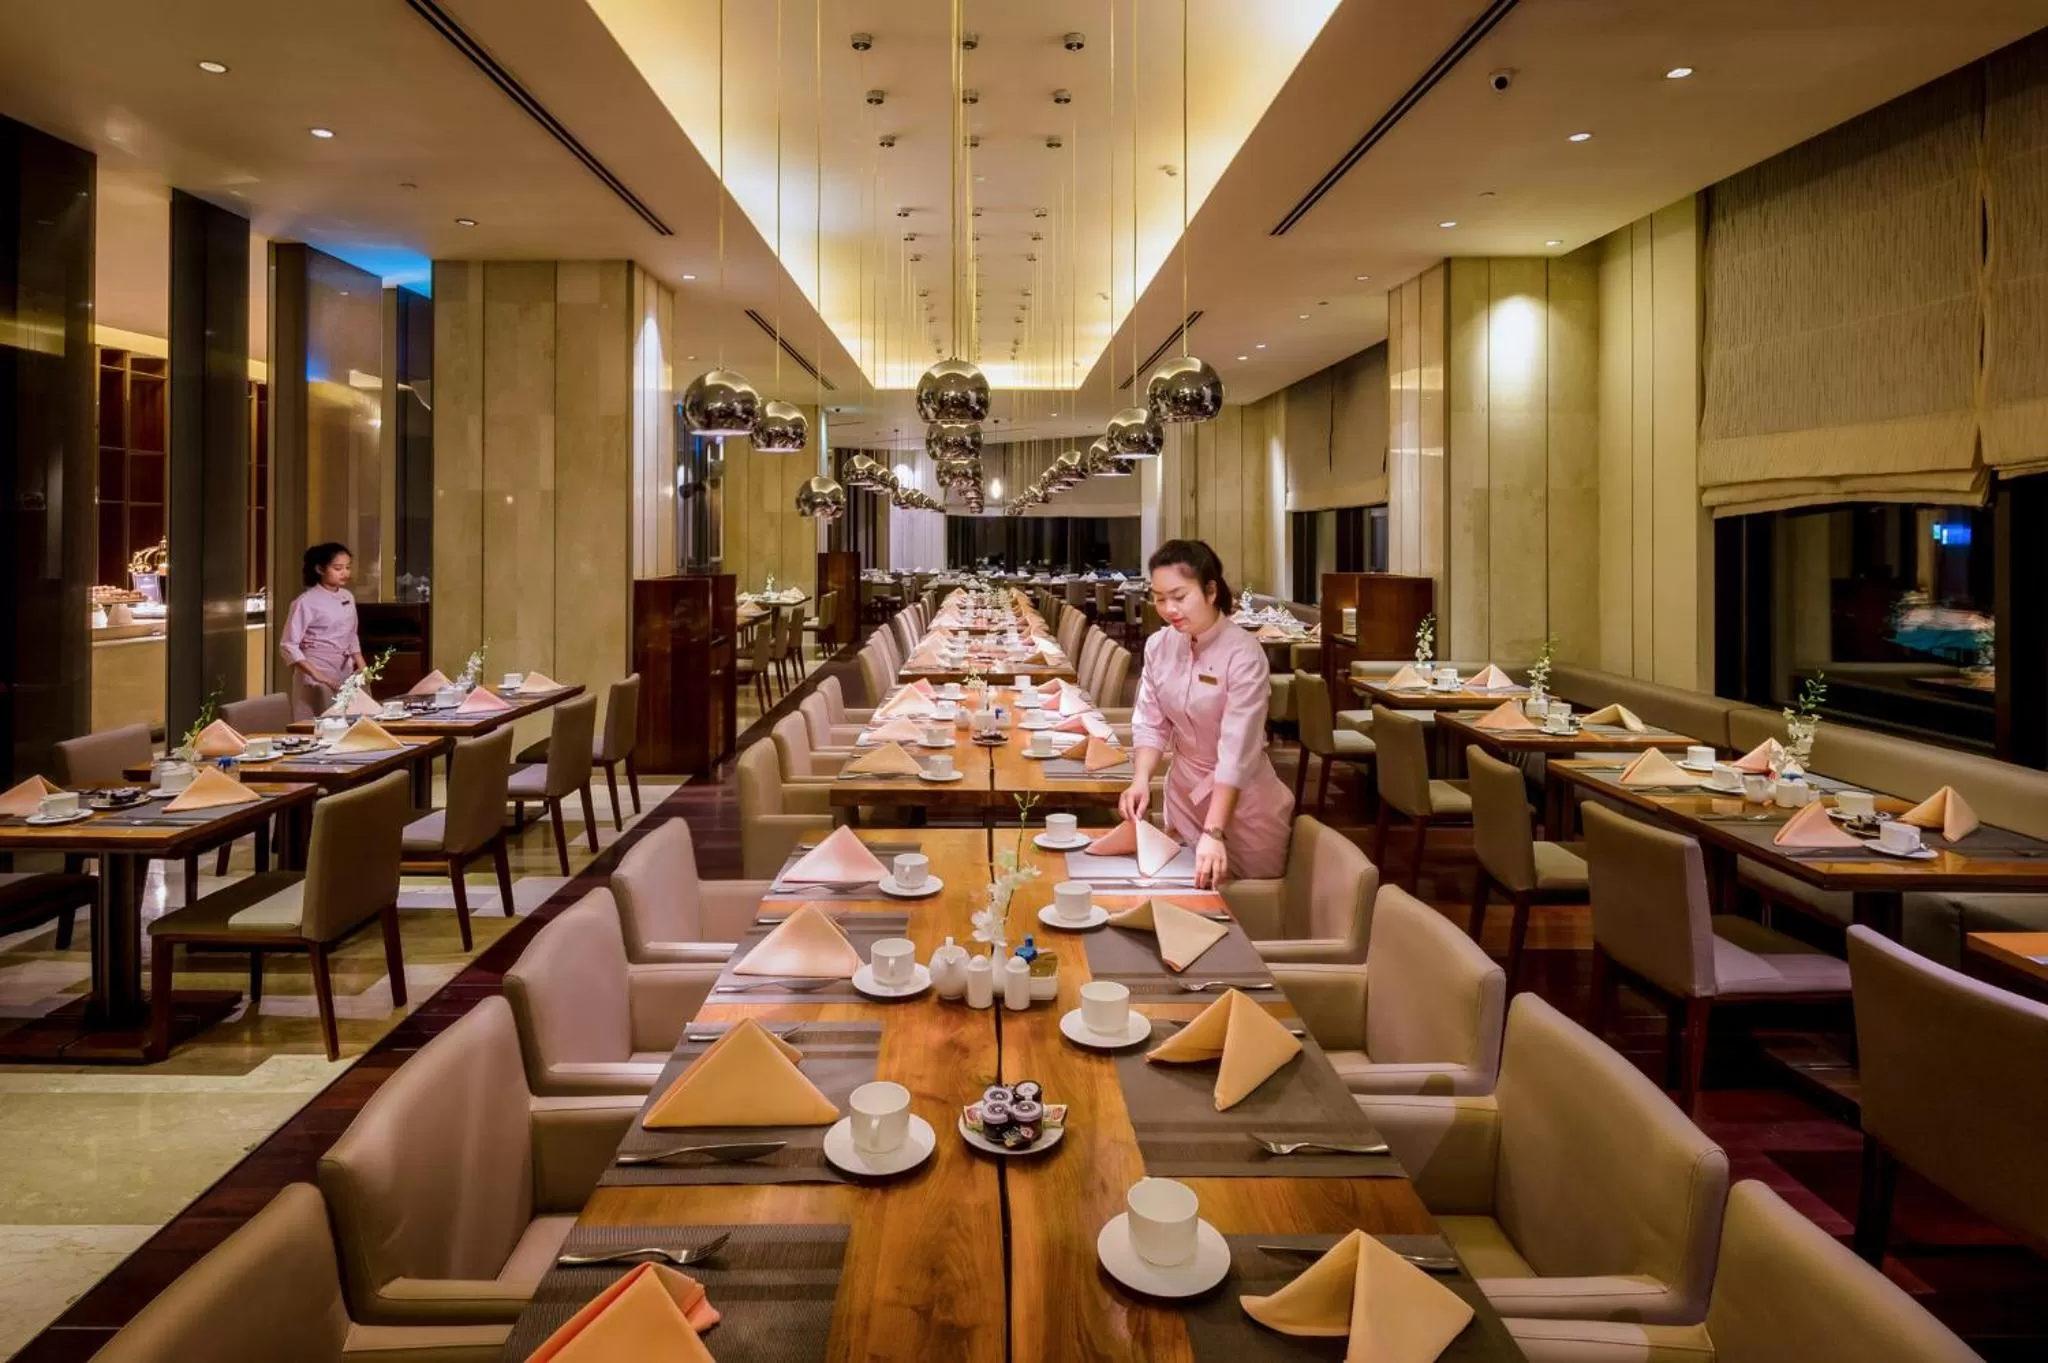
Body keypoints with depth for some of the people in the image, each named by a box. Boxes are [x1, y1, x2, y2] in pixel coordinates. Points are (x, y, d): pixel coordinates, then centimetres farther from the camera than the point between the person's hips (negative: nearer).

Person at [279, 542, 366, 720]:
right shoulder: (307, 601, -11)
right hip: (317, 672, -6)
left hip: (346, 672, 6)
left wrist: (361, 667, 3)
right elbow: (288, 646, -12)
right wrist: (316, 674, -20)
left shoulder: (348, 598, 8)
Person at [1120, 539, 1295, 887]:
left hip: (1241, 798, -5)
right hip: (1183, 790, 5)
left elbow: (1237, 751, -28)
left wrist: (1214, 833, -34)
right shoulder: (1158, 646, -5)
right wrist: (1141, 779, -20)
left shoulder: (1243, 654, -23)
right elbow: (1150, 724, 0)